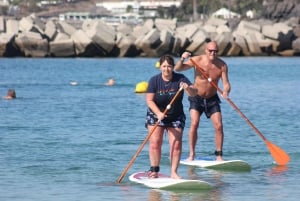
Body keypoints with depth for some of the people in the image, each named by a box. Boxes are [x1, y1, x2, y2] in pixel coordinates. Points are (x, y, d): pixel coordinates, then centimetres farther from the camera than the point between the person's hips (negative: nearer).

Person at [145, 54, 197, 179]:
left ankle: (173, 172, -4)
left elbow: (194, 93, -20)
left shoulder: (180, 79, -10)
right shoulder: (154, 80, -11)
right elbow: (149, 100, -13)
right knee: (155, 142, -11)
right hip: (156, 114, -1)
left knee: (176, 144, -7)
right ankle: (154, 170, -5)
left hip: (176, 117, 1)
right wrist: (158, 113, -29)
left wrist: (188, 88, -43)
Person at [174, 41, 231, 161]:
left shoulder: (222, 65, -10)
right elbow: (177, 69, -18)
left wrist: (226, 92, -35)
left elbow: (226, 83, -11)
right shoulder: (197, 60, -15)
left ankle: (219, 155, 2)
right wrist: (182, 59, -40)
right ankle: (191, 155, -12)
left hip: (212, 99, 2)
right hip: (196, 98, -2)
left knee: (218, 126, -8)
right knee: (194, 123, -18)